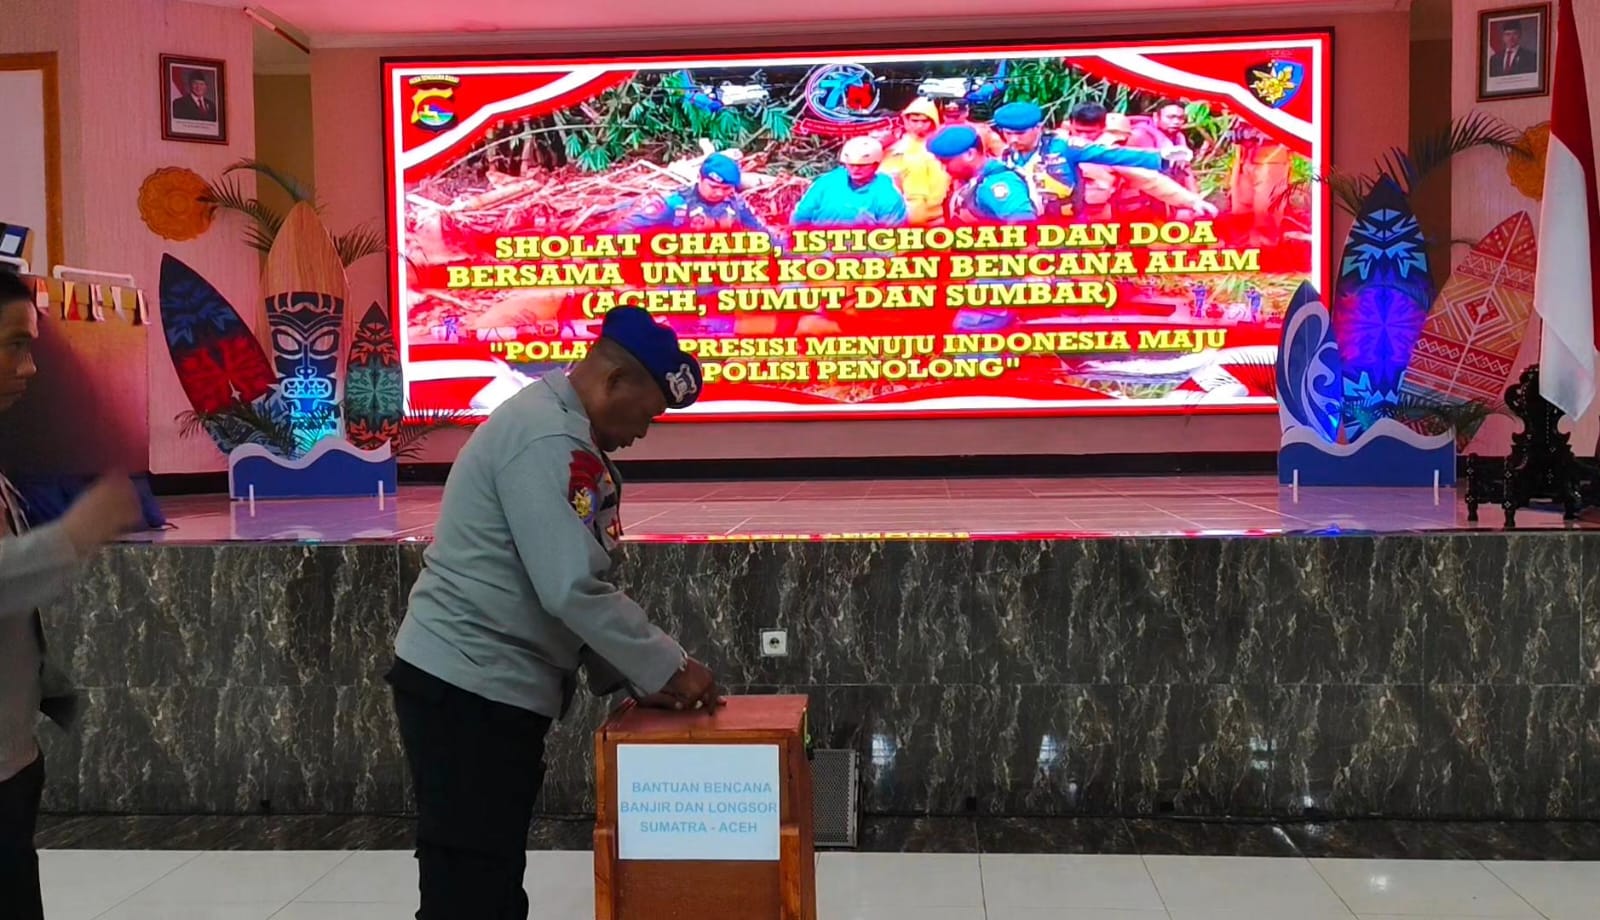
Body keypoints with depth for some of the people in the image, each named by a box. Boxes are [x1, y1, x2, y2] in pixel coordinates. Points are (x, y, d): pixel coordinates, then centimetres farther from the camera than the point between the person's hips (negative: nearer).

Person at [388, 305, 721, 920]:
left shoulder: (561, 432, 13)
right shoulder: (546, 437, -19)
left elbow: (579, 585, 17)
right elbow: (572, 591, -25)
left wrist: (638, 680, 10)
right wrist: (668, 669, -13)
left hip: (491, 687, 10)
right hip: (468, 689, -10)